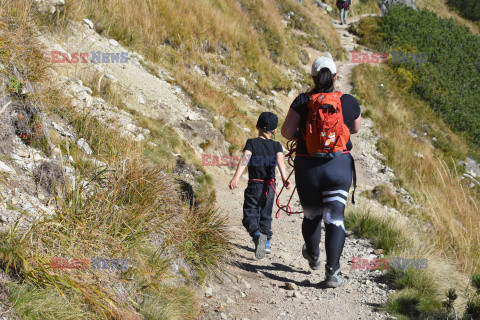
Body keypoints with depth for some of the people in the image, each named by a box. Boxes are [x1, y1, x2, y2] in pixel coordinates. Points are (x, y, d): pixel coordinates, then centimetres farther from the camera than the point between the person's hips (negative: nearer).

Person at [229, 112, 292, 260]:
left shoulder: (252, 143, -3)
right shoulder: (276, 145, 3)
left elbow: (245, 159, -19)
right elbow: (280, 160, -15)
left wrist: (236, 176, -31)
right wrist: (284, 178, -27)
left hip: (254, 186, -3)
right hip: (270, 187, 3)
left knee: (250, 216, -2)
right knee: (265, 215, 19)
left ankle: (257, 235, -30)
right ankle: (266, 243, 24)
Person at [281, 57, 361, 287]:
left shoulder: (303, 102, -6)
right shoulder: (349, 102, -1)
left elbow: (286, 132, -9)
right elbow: (356, 128, 18)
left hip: (308, 167, 0)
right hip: (339, 166, 0)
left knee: (311, 215, 21)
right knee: (335, 219, 1)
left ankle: (313, 257, 44)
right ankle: (332, 272, -9)